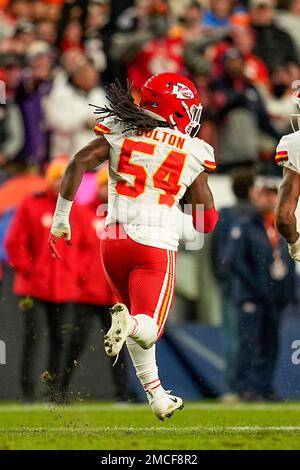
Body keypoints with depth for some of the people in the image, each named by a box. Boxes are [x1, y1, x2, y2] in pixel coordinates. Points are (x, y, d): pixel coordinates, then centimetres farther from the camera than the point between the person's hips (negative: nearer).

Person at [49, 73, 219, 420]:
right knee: (148, 329, -3)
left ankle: (157, 395, 22)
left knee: (138, 322, 23)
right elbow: (206, 222, 5)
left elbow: (78, 163, -9)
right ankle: (127, 322, -38)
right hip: (156, 246, -3)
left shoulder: (120, 133, 5)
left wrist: (60, 219, -4)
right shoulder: (192, 153, 3)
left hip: (114, 240, 3)